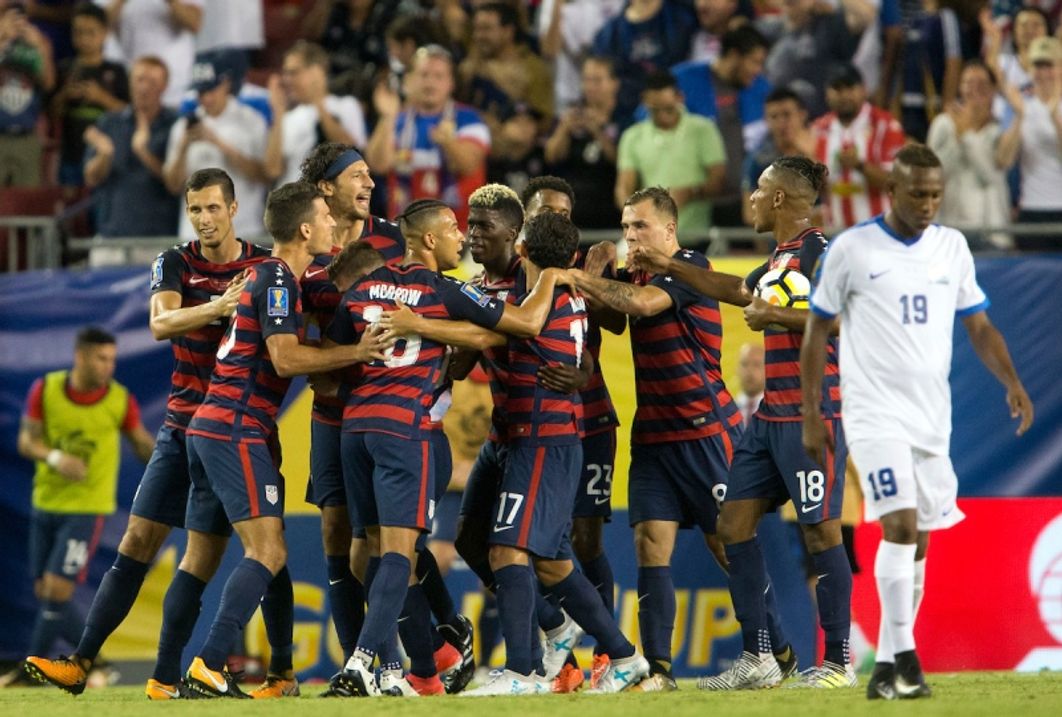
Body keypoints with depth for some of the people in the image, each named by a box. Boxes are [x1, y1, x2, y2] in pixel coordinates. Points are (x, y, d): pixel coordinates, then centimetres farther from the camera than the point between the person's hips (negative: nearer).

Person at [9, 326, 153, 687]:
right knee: (44, 591, 7)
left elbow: (142, 443, 2)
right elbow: (26, 440, -5)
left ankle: (33, 668, 0)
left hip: (87, 508, -4)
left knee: (57, 588, -13)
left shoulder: (121, 400, -10)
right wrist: (55, 457, -25)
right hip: (46, 504, 4)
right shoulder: (45, 389, -7)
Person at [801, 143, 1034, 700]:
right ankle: (905, 658, -18)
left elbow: (979, 326, 12)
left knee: (916, 544, 7)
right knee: (900, 524, -20)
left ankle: (885, 669, 15)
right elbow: (816, 331, 1)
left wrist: (1012, 383, -5)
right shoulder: (851, 248, -4)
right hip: (875, 412, -5)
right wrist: (810, 414, -2)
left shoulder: (952, 247, 7)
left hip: (933, 417, 5)